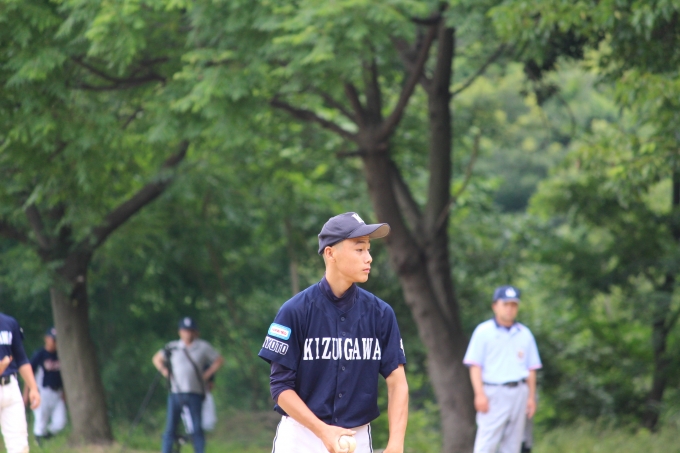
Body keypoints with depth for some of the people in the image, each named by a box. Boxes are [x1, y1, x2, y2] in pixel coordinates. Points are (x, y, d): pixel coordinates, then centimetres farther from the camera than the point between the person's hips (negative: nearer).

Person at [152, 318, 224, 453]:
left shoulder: (203, 347, 6)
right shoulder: (173, 347, 9)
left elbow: (219, 360, 13)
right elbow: (156, 359, 21)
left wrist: (207, 374, 2)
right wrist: (164, 371, 5)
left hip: (195, 393, -1)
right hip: (175, 392, 1)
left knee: (197, 429, -1)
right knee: (170, 429, -1)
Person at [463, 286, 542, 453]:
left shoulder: (525, 334, 15)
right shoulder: (484, 331, 2)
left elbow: (531, 368, 15)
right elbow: (475, 365, -3)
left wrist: (531, 397, 7)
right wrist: (480, 394, -13)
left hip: (519, 392, 4)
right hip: (493, 392, -4)